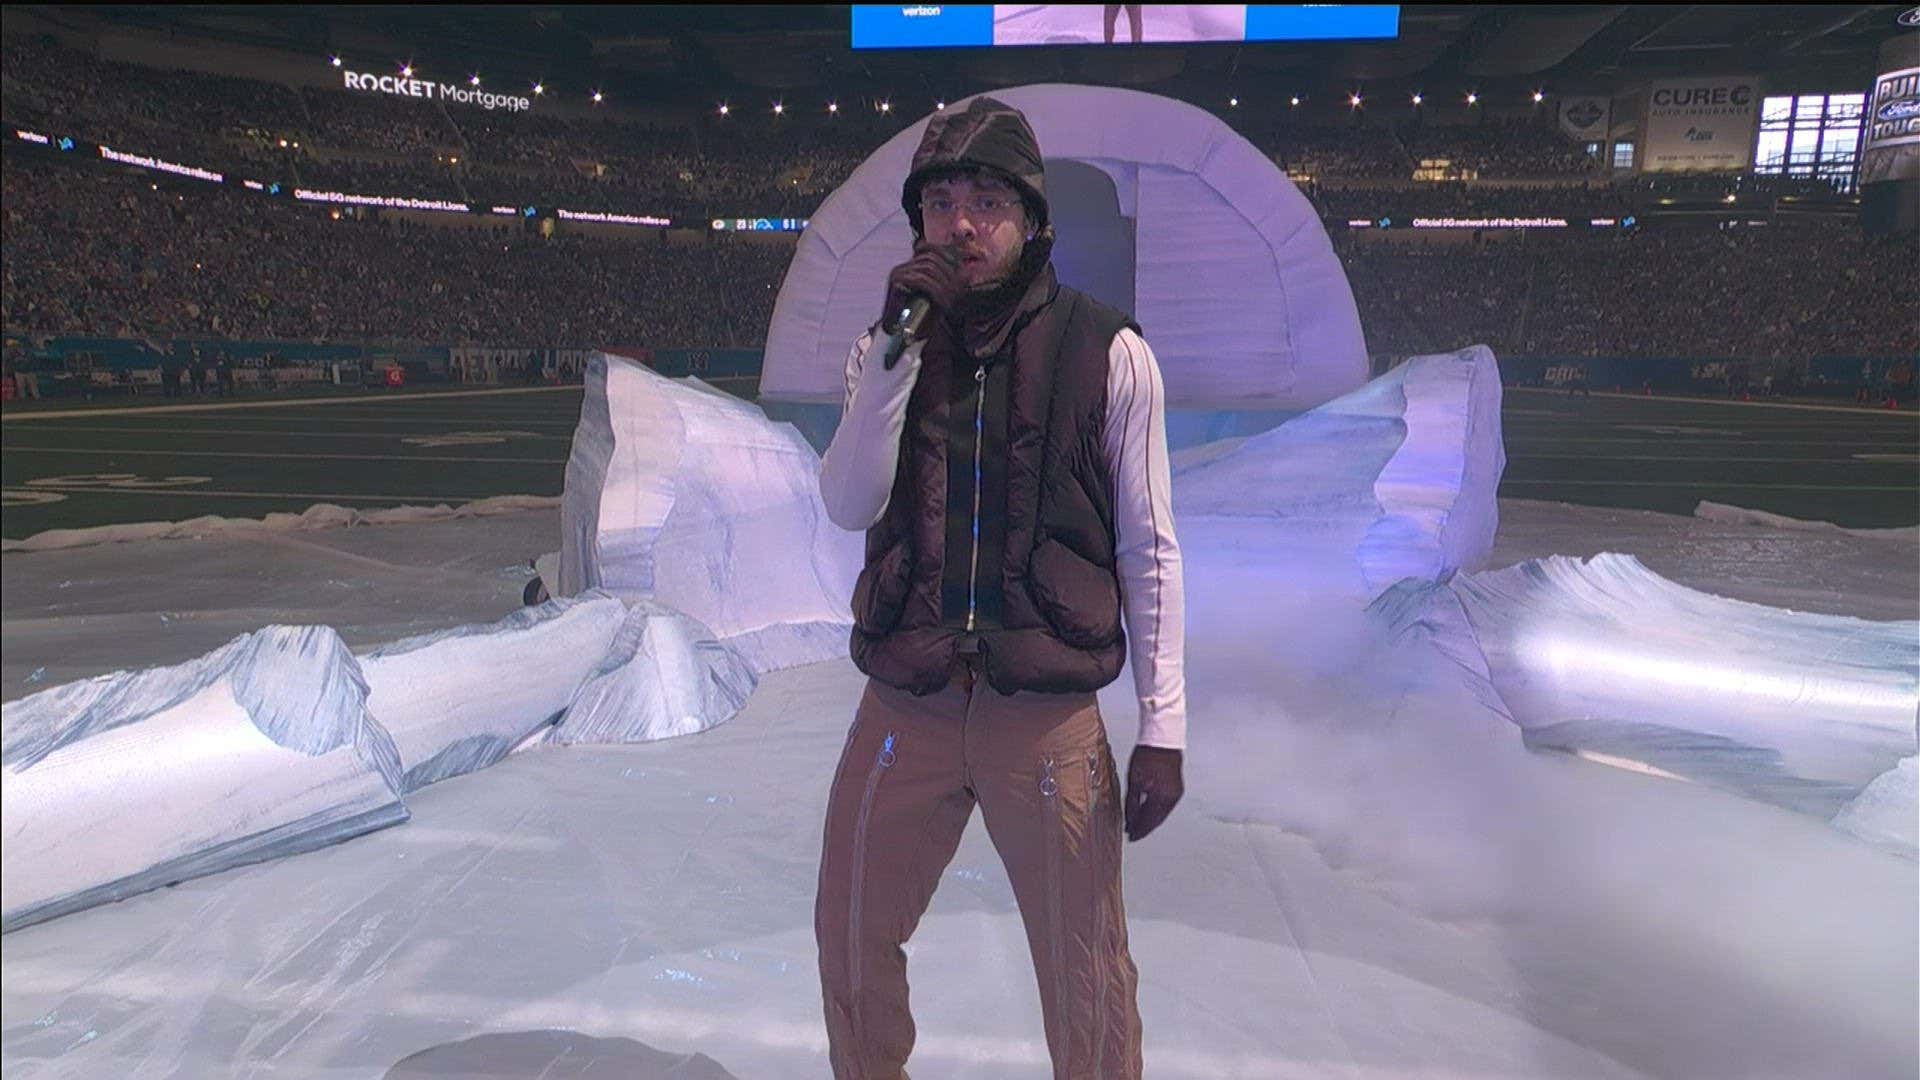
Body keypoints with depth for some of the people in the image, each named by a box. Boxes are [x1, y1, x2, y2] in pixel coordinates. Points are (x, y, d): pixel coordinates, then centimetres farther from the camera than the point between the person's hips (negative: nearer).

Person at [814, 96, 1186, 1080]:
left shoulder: (1111, 355, -4)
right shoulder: (886, 349, 5)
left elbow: (1148, 550, -1)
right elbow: (847, 507, -7)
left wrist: (1163, 727, -3)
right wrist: (897, 346, -14)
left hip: (1049, 718, -2)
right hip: (904, 708, 3)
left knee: (1086, 981, 9)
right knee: (851, 942, 17)